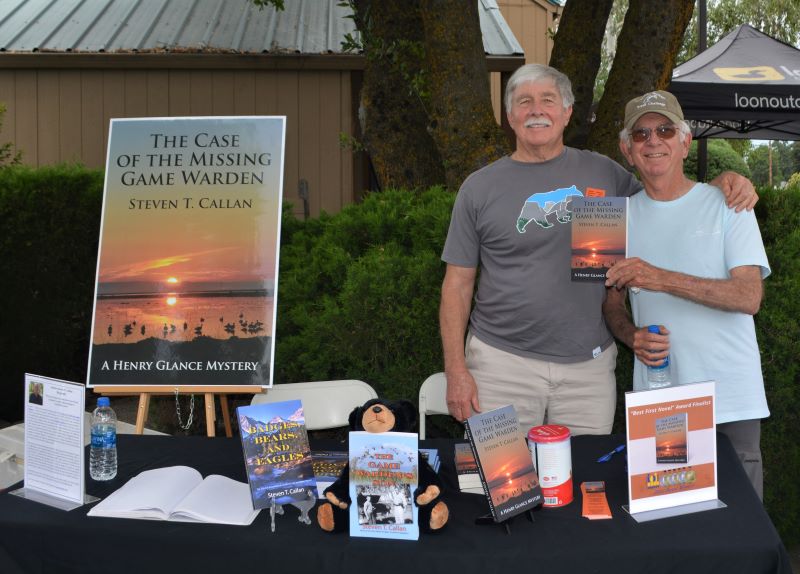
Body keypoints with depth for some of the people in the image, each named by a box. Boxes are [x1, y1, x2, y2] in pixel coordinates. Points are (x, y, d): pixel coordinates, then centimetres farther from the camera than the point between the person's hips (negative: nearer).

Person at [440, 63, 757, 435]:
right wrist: (456, 370, -4)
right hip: (502, 362, -1)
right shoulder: (479, 188, 3)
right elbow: (458, 283, 3)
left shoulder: (602, 173, 8)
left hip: (589, 365, 2)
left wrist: (722, 182, -3)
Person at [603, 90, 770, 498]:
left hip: (731, 402, -2)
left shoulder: (726, 205, -2)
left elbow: (749, 296, -14)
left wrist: (661, 279, -24)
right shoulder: (623, 216, 9)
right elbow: (611, 302, 15)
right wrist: (633, 337, -7)